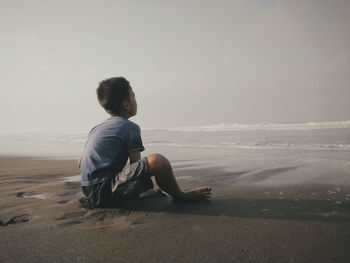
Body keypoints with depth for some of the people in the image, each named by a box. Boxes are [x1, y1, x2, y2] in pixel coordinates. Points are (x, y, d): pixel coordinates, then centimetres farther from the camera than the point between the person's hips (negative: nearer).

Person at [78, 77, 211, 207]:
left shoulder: (97, 128, 17)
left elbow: (80, 163, 22)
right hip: (105, 192, -10)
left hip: (89, 192, 10)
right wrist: (149, 187, 11)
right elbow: (136, 165, -8)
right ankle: (180, 197, 2)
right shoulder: (130, 127, -7)